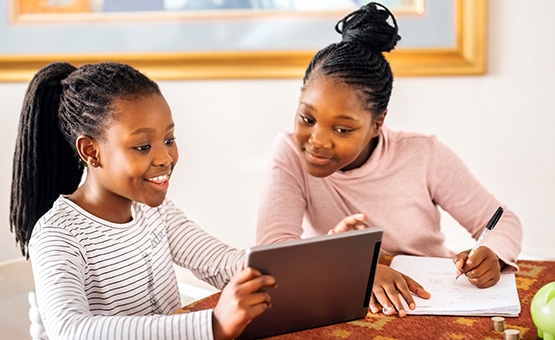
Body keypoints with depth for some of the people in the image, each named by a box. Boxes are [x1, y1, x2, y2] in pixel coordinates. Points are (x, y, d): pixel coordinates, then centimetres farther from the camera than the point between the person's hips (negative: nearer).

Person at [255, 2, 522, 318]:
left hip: (429, 298, 1)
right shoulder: (292, 152, -14)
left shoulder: (426, 157, -13)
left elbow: (503, 222, -4)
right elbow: (272, 246, -26)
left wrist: (491, 255, -28)